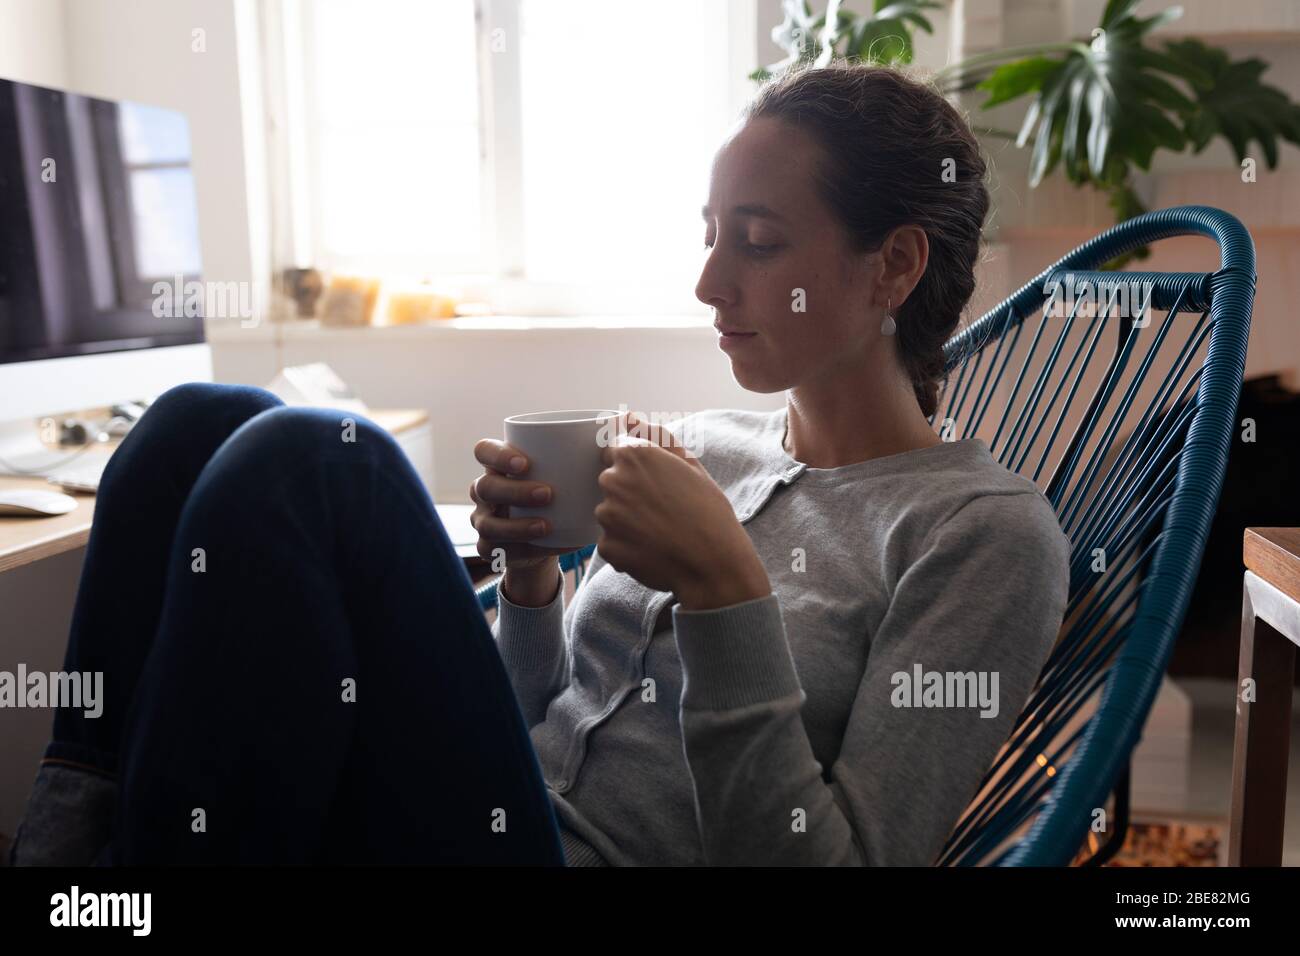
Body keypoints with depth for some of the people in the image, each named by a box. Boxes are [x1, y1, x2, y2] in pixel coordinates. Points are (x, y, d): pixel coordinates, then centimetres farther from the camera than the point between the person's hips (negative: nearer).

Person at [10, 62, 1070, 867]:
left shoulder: (984, 533, -6)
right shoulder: (705, 444, 13)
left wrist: (725, 589, -20)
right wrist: (530, 576, -4)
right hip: (506, 819, 6)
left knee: (297, 462, -23)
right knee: (206, 423, -9)